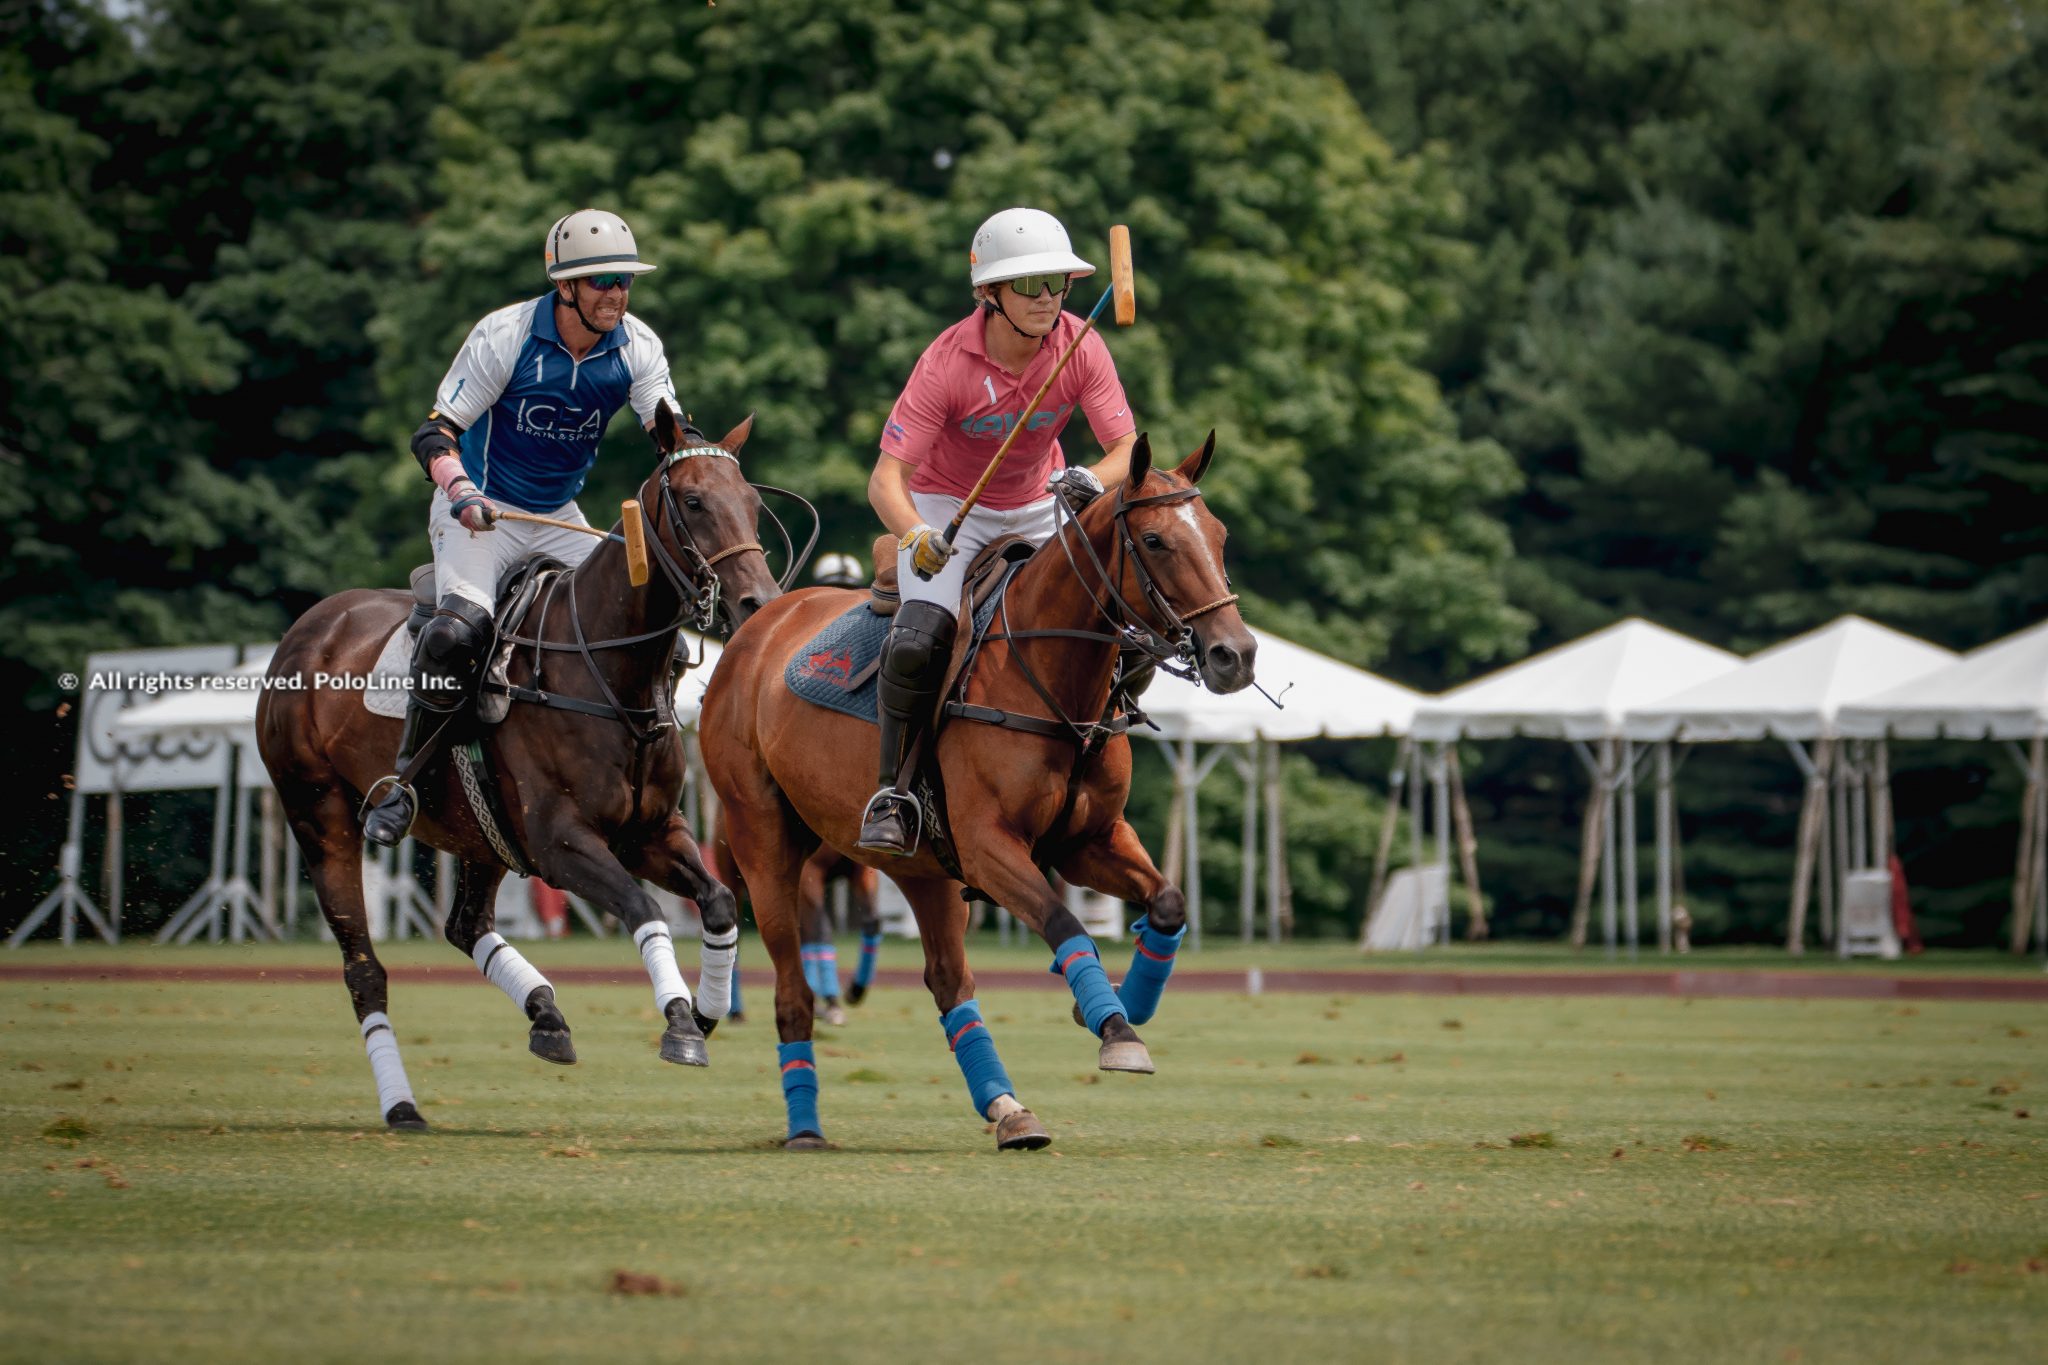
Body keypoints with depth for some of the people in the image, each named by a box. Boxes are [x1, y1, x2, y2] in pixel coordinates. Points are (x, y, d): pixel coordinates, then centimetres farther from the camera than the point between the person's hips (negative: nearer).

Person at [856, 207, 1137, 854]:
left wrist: (1095, 481, -44)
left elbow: (1129, 449, -20)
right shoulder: (948, 361, -27)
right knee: (920, 638, -26)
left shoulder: (1081, 348, -18)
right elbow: (886, 478, -29)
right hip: (945, 508, -4)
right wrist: (915, 537, -50)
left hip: (1035, 510, 4)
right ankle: (894, 793, -9)